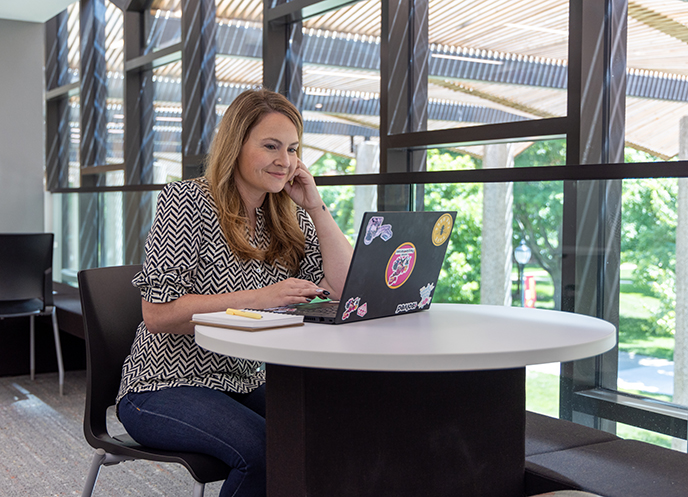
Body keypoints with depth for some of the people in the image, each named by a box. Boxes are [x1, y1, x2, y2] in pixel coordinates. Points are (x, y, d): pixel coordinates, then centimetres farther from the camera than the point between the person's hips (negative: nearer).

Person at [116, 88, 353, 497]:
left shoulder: (291, 219, 9)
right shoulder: (187, 202, -9)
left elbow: (346, 288, -1)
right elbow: (157, 314, -17)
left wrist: (316, 205, -4)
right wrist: (258, 298, -24)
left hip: (245, 383, 6)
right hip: (165, 388, -5)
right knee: (267, 449, -30)